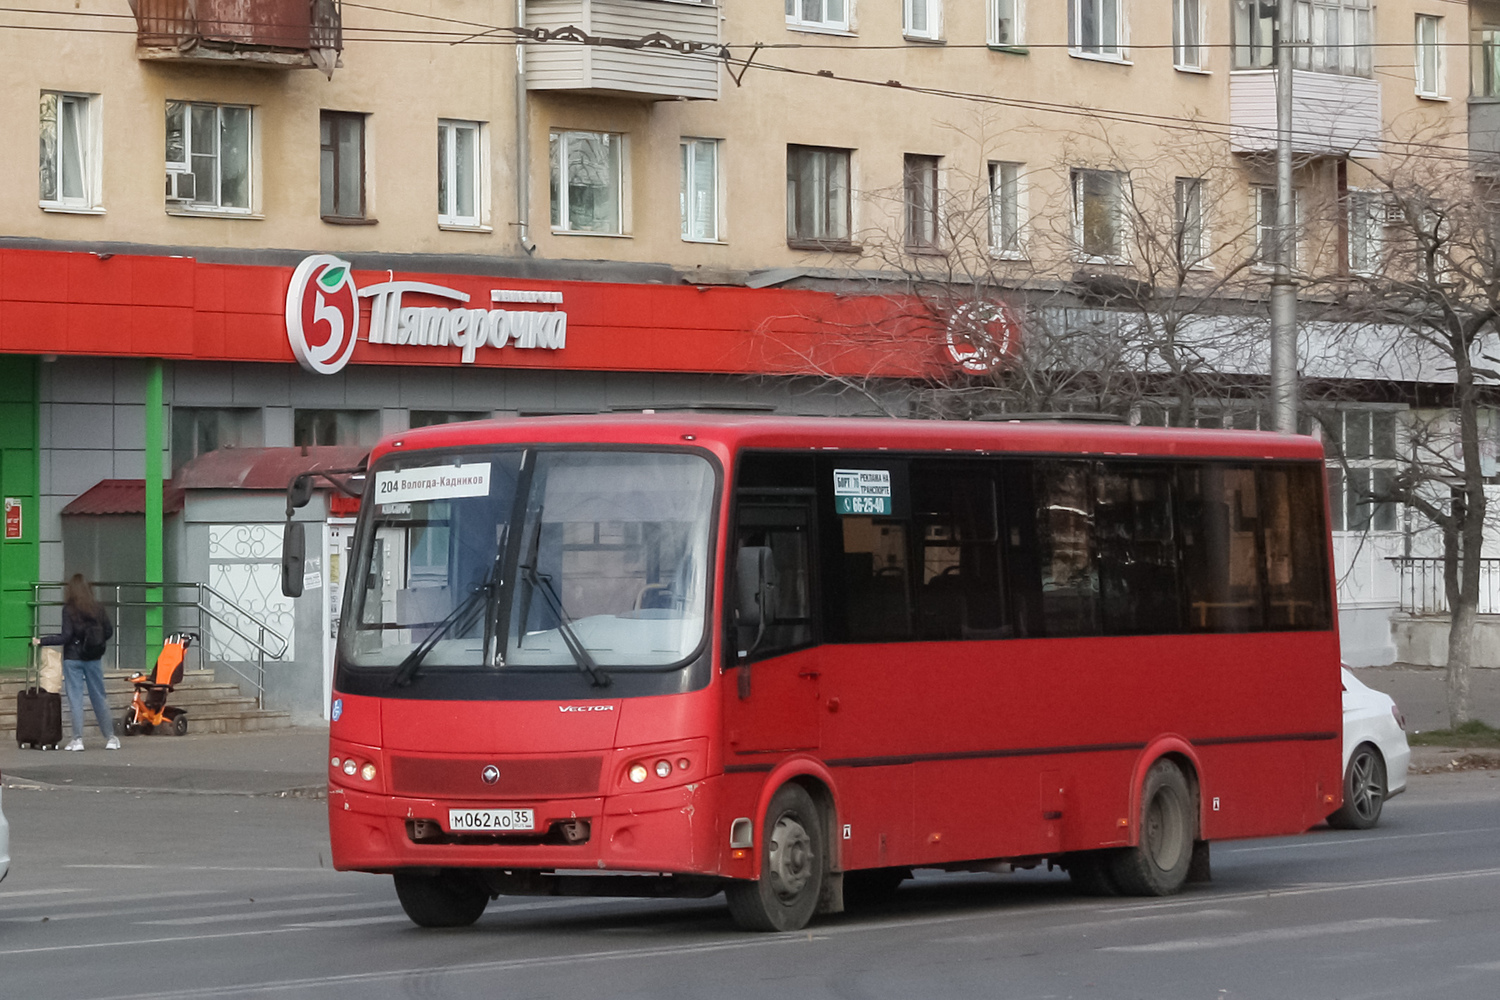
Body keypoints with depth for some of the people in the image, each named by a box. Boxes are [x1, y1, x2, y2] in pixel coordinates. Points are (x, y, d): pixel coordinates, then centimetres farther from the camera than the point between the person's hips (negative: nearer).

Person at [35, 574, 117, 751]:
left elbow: (65, 637, -14)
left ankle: (78, 739, -3)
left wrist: (41, 641, -7)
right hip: (94, 658, 3)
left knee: (75, 697, 1)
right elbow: (109, 632, 4)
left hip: (73, 658, -3)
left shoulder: (69, 609, -11)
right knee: (99, 697, 12)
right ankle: (110, 737, 15)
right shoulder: (98, 607, -1)